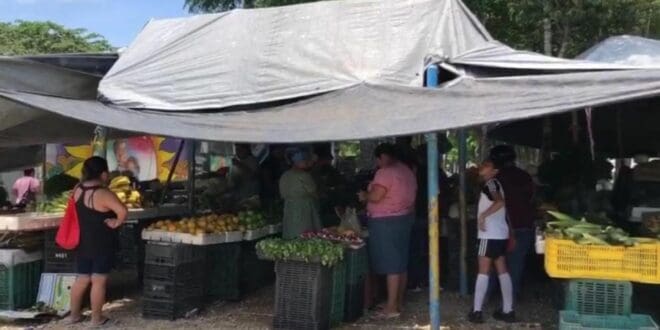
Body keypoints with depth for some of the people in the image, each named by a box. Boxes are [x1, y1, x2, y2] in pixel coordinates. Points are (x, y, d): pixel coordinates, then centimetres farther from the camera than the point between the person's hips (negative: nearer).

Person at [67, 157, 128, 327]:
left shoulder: (77, 190, 4)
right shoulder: (103, 194, -21)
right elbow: (123, 211, -33)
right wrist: (116, 223, -18)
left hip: (81, 242, 7)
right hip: (101, 244, -7)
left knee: (82, 278, 17)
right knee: (99, 281, 2)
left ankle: (74, 314, 26)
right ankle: (96, 318, 10)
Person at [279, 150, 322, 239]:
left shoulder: (284, 176, 7)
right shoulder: (304, 175, -14)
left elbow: (283, 194, 12)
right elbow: (313, 192, -5)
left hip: (289, 208, 7)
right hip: (304, 208, -7)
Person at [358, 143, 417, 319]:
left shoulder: (385, 172, -16)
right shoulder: (407, 171, 14)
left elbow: (375, 196, -22)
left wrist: (364, 195, -3)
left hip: (387, 221, -10)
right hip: (404, 217, 10)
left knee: (391, 263, -8)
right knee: (401, 262, 13)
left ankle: (391, 307, -5)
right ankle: (399, 302, 22)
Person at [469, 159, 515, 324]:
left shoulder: (490, 183, -9)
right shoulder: (495, 184, 18)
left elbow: (500, 202, -28)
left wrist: (483, 215, -23)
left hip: (490, 235, -9)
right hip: (500, 234, 9)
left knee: (483, 272, -6)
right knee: (503, 272, 9)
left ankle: (476, 311, -3)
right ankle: (508, 311, 12)